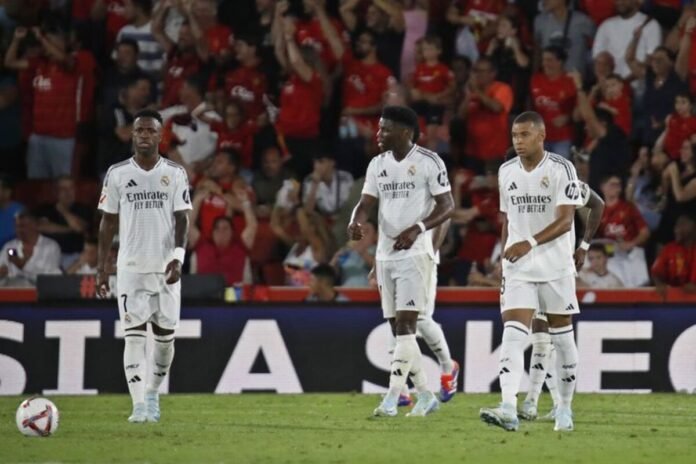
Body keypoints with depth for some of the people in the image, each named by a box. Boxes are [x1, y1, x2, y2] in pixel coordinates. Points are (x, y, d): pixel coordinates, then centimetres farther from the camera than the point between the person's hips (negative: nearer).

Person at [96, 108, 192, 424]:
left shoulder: (175, 174, 3)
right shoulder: (117, 174, 4)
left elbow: (181, 219, -1)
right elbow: (108, 221, 8)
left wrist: (178, 256, -17)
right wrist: (101, 267, 5)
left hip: (166, 267, 1)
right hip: (130, 267, -1)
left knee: (165, 337, 5)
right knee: (134, 336, -9)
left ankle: (152, 393, 27)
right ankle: (139, 406, -11)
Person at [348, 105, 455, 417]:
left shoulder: (429, 162, -7)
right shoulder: (377, 165, 12)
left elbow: (447, 206, -8)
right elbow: (366, 202, 9)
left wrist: (417, 229, -23)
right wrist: (355, 223, -14)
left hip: (415, 253, -7)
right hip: (385, 254, 7)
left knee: (406, 324, -14)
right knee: (398, 328, 8)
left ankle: (392, 397, -20)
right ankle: (425, 396, 18)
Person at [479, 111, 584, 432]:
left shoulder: (561, 169, -8)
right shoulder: (506, 172, 8)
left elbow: (566, 220, -16)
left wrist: (531, 243, -28)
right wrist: (504, 256, 17)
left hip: (556, 266, -3)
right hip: (518, 268, 3)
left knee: (561, 336, 8)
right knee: (513, 334, -13)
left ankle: (565, 408, 23)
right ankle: (508, 410, -26)